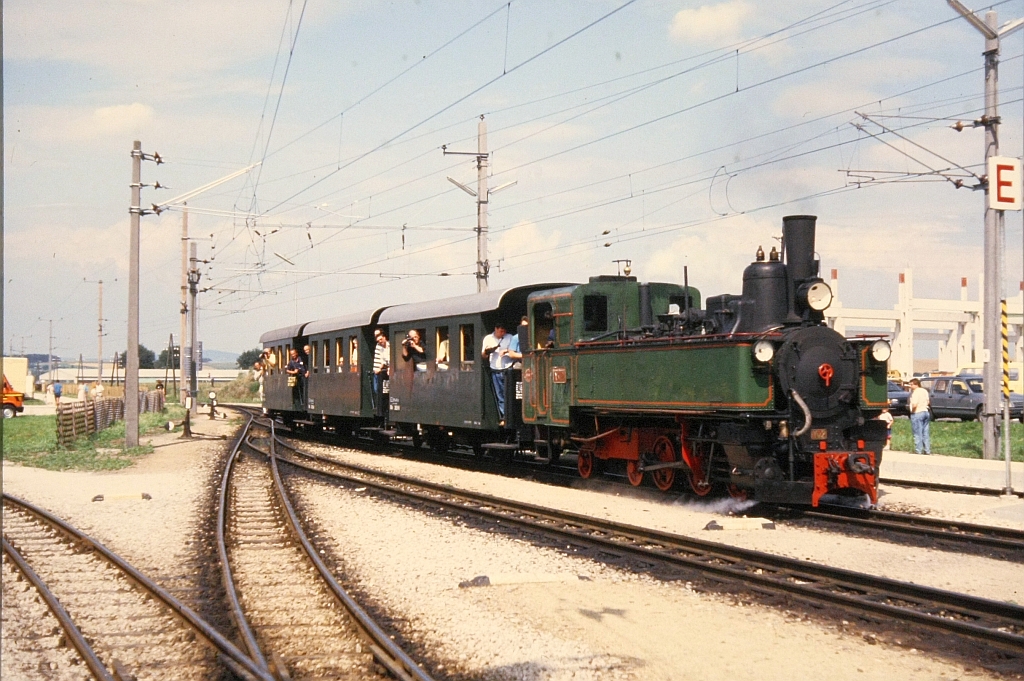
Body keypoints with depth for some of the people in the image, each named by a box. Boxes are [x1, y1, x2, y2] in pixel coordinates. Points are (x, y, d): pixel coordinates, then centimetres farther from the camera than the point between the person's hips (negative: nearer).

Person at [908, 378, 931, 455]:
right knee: (926, 433, 12)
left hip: (917, 414, -8)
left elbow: (914, 405, -24)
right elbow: (928, 401, 17)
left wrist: (912, 410, -8)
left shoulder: (915, 392, -16)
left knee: (918, 434, -3)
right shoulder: (925, 391, 10)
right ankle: (927, 450, 14)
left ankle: (918, 451, -1)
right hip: (925, 412, 8)